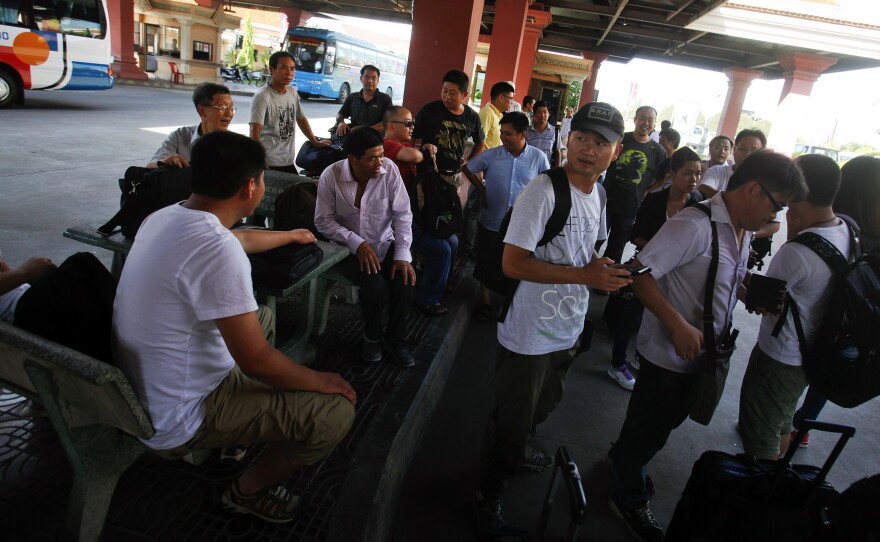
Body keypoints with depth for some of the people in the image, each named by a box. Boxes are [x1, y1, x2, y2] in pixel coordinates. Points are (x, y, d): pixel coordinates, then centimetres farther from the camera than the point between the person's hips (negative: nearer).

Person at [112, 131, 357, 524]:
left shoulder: (163, 217, -1)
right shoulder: (217, 250, -31)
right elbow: (256, 362, -26)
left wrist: (291, 235, 37)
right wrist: (321, 381, -9)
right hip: (175, 421, -9)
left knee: (263, 317, 25)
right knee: (335, 412, -12)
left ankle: (227, 442, 28)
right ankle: (250, 490, 14)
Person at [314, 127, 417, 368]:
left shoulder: (389, 169, -13)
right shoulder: (331, 176, -15)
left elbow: (403, 214, -10)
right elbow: (323, 221, -11)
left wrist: (403, 255, -19)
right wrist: (356, 243, -22)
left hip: (384, 244, 2)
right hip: (348, 248, -2)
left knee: (405, 281, -22)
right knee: (375, 284, -27)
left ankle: (395, 338, 6)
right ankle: (371, 337, 4)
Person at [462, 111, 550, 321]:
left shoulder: (539, 158, -8)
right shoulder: (491, 155, -8)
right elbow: (466, 168, 5)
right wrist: (481, 190, 0)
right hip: (491, 222, 1)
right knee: (486, 263, 14)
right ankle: (485, 300, 34)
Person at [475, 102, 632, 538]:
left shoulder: (597, 195, 6)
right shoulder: (543, 191, -22)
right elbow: (513, 263, -27)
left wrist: (603, 271, -1)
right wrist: (585, 275, -28)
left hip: (567, 331, 9)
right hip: (529, 335, -8)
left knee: (542, 406, 30)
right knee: (511, 421, 8)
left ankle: (518, 451, 58)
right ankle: (490, 494, 32)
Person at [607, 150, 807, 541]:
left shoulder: (744, 232, 4)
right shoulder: (696, 225, -26)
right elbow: (639, 273, -29)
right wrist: (679, 325, -31)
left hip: (702, 353, 9)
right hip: (669, 354, -9)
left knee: (663, 423, 27)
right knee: (649, 430, 11)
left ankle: (624, 460, 52)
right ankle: (630, 499, 34)